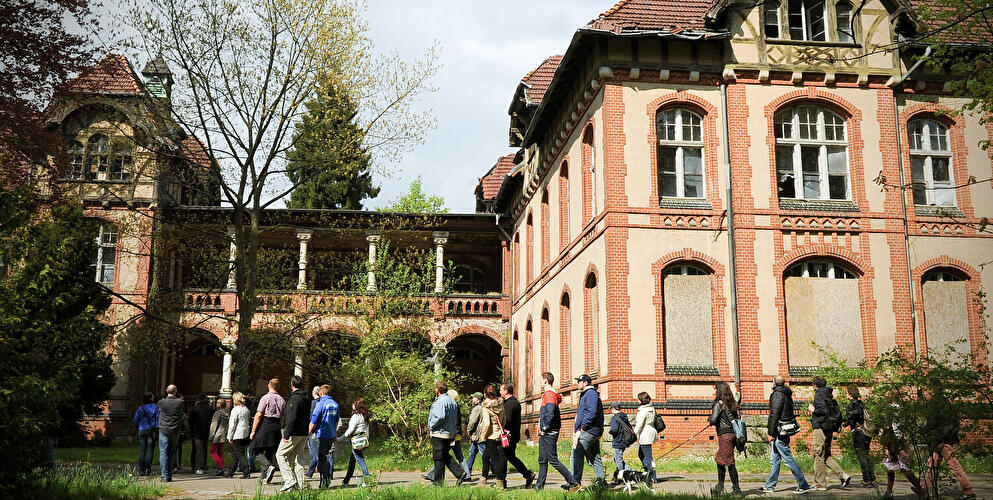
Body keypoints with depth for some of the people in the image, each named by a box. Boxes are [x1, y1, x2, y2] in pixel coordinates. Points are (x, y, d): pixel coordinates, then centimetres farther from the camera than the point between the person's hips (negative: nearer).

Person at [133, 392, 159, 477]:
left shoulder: (140, 408, 5)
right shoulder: (155, 407, -3)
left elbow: (135, 420, 6)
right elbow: (158, 418, -7)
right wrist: (157, 428, 0)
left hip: (142, 431, 2)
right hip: (151, 431, -2)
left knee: (141, 451, 5)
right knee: (150, 451, 0)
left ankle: (141, 470, 3)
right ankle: (148, 470, -3)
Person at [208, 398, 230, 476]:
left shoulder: (218, 413, -13)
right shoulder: (226, 413, 10)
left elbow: (214, 425, -14)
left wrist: (211, 435, -10)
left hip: (217, 435, -8)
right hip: (224, 436, 8)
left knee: (213, 451, -2)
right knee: (220, 452, 11)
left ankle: (220, 467, -13)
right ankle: (221, 470, 9)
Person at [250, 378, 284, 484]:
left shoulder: (265, 398, -7)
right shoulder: (282, 400, 10)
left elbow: (258, 415, -10)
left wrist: (253, 431, -7)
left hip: (265, 425, -5)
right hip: (276, 427, 5)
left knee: (257, 451, 1)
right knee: (270, 452, 12)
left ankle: (268, 467, -20)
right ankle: (264, 476, 14)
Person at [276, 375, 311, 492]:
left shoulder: (295, 398, -15)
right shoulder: (307, 397, 13)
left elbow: (292, 417, -21)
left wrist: (286, 434, -21)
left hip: (294, 433, -8)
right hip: (304, 433, 8)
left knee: (280, 454, 3)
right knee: (298, 457, 11)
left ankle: (289, 480, -5)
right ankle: (299, 485, 9)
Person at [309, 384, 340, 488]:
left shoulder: (320, 403, -11)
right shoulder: (335, 404, 9)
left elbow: (313, 421, -10)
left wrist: (309, 432, -1)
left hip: (322, 434, -6)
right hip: (332, 435, 6)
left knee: (321, 458, -2)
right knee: (329, 456, 14)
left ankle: (324, 482, -4)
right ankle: (328, 479, 15)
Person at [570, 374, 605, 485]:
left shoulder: (591, 393, -9)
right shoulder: (586, 394, 23)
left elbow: (592, 413, -21)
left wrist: (581, 429, -18)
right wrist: (576, 429, 16)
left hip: (588, 431, -11)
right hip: (594, 432, 11)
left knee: (576, 455, -13)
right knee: (594, 458, 12)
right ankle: (601, 481, 14)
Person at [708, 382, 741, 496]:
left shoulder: (719, 404, -11)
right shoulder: (731, 403, 13)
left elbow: (713, 420, -16)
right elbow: (736, 419, 16)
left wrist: (709, 420, 4)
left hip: (725, 435, -8)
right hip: (733, 433, 8)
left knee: (729, 462, -3)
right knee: (719, 460, 15)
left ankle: (736, 489, 0)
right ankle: (720, 488, 21)